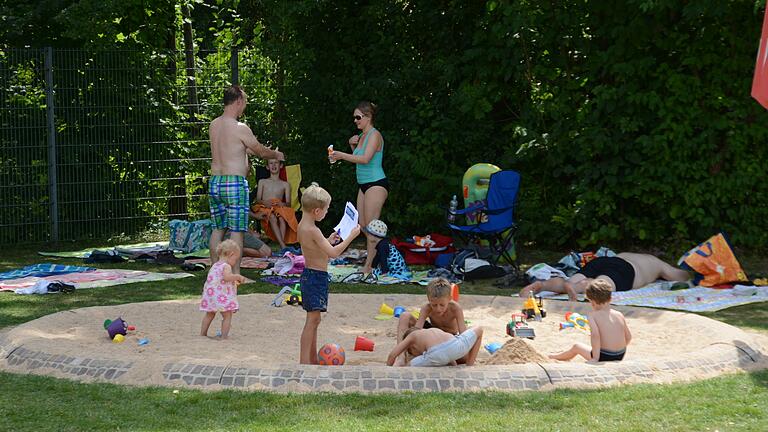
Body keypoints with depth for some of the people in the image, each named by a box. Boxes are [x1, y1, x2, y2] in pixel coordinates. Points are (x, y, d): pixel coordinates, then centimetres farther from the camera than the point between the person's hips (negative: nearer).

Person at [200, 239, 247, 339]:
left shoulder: (214, 265, 15)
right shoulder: (226, 266, -13)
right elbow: (227, 277, -32)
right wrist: (238, 276, -19)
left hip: (210, 294, 9)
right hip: (221, 296, -8)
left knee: (209, 314, 24)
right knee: (227, 316, 0)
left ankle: (202, 334, 33)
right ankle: (224, 336, -5)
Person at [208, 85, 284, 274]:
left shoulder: (214, 125, 9)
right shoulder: (240, 128, -13)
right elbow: (261, 151, -2)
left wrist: (252, 150, 33)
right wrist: (276, 154, 19)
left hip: (215, 182, 7)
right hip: (235, 183, -7)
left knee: (218, 228, 14)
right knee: (236, 230, -2)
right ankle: (235, 274, 0)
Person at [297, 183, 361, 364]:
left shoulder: (302, 226, 8)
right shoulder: (313, 231, -21)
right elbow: (333, 253, -23)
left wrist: (328, 240, 15)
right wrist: (351, 236, -17)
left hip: (309, 274, 10)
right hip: (316, 276, -10)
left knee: (313, 319, 16)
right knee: (313, 319, -8)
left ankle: (313, 360, 24)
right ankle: (304, 361, -8)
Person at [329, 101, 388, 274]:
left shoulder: (375, 135, -12)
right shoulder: (361, 136, 15)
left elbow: (365, 159, -24)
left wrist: (341, 155, -27)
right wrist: (352, 146, 5)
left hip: (376, 184, -10)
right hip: (363, 184, 10)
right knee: (363, 226, 9)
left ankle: (369, 266, -7)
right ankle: (372, 258, 17)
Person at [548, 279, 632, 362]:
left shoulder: (592, 315, -11)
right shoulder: (619, 315, 2)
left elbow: (595, 335, -26)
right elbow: (629, 337, 8)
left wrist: (595, 358, -22)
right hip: (620, 356, 5)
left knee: (576, 347, 23)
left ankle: (556, 357, 48)